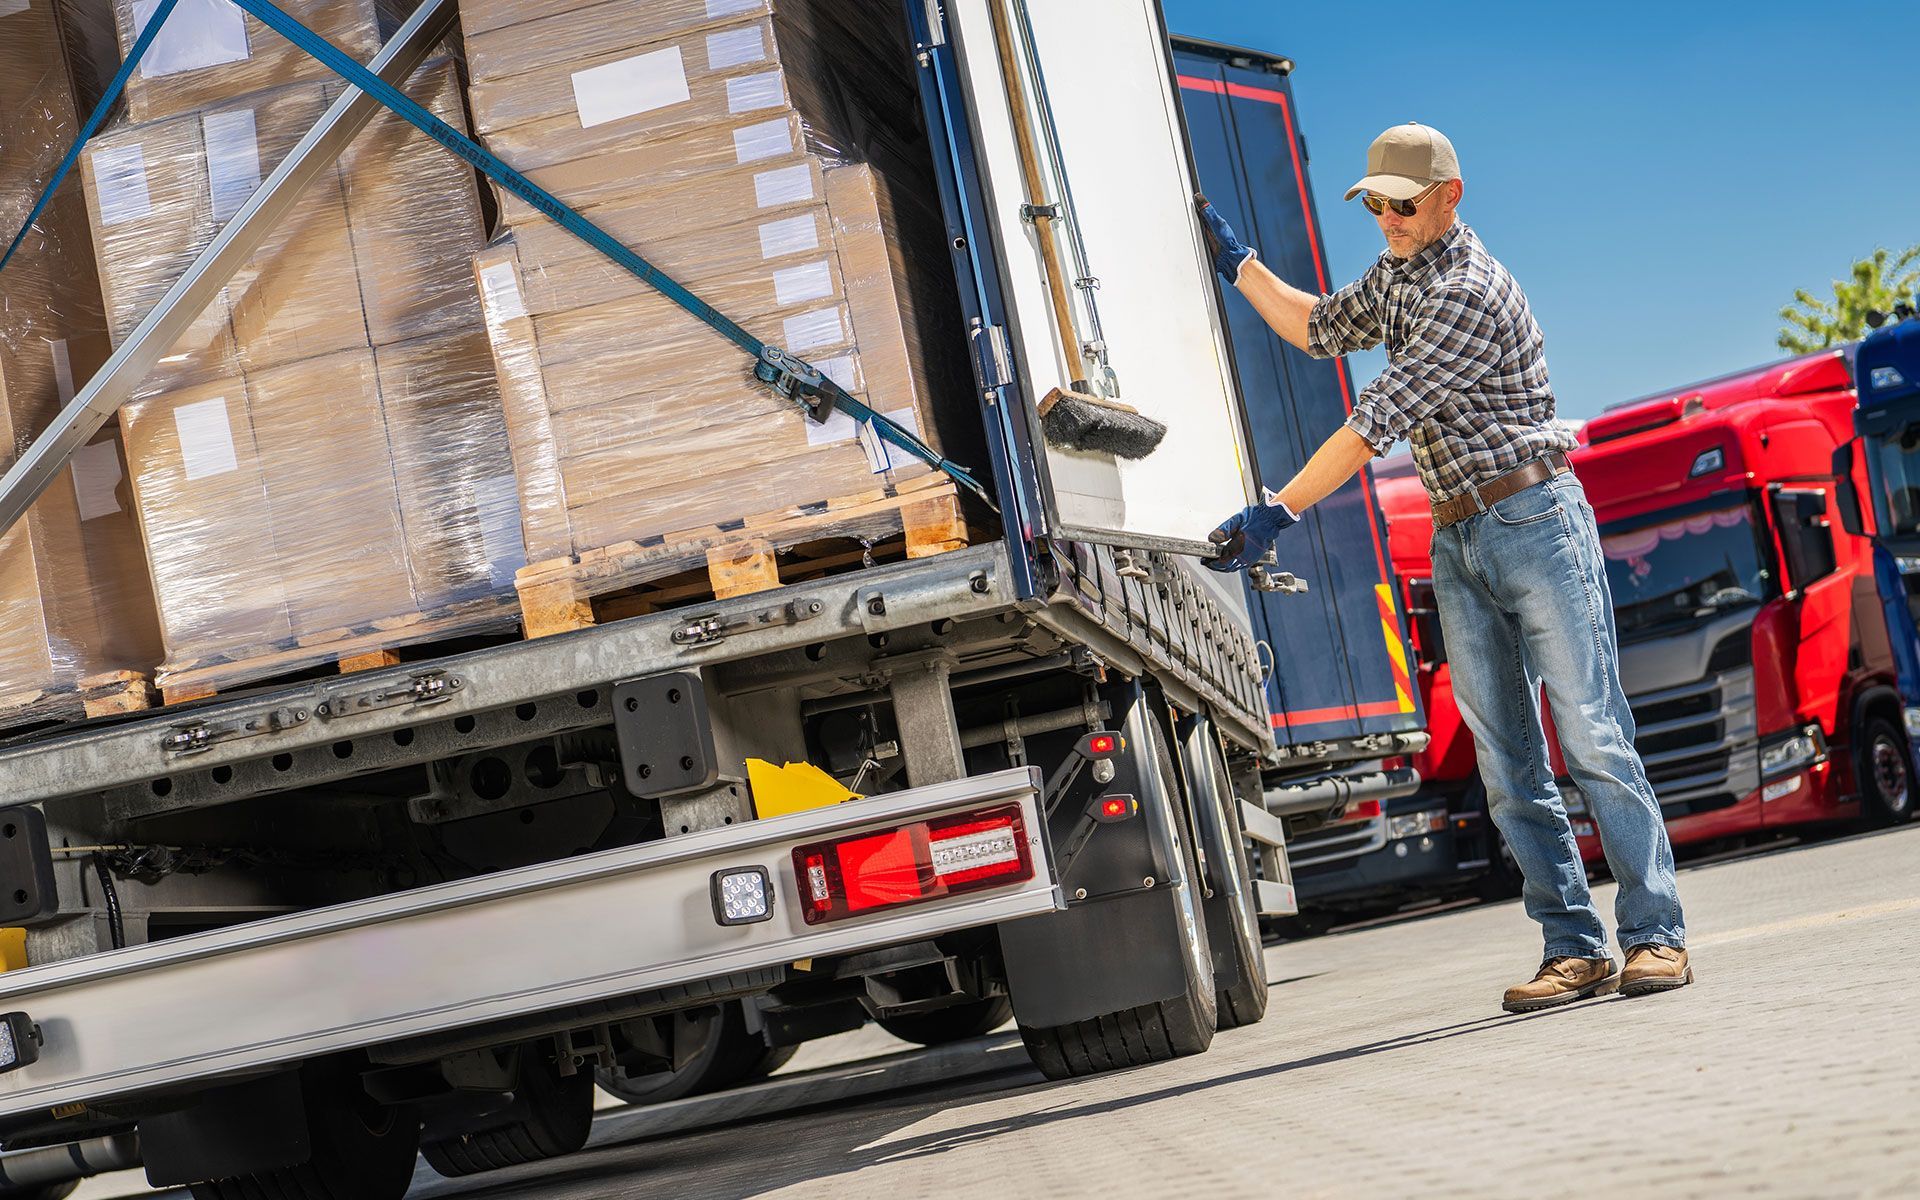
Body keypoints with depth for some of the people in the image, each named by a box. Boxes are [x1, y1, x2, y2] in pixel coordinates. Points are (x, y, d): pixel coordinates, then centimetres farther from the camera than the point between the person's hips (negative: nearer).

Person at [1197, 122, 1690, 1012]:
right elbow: (1318, 329, 31)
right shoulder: (1398, 278, 13)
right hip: (1456, 544, 8)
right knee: (1507, 766, 3)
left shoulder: (1472, 294, -16)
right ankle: (1573, 949, 5)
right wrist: (1235, 262, 23)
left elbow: (1376, 421, -20)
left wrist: (1277, 513, -20)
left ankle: (1655, 937, -4)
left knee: (1592, 739, -8)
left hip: (1535, 521, -8)